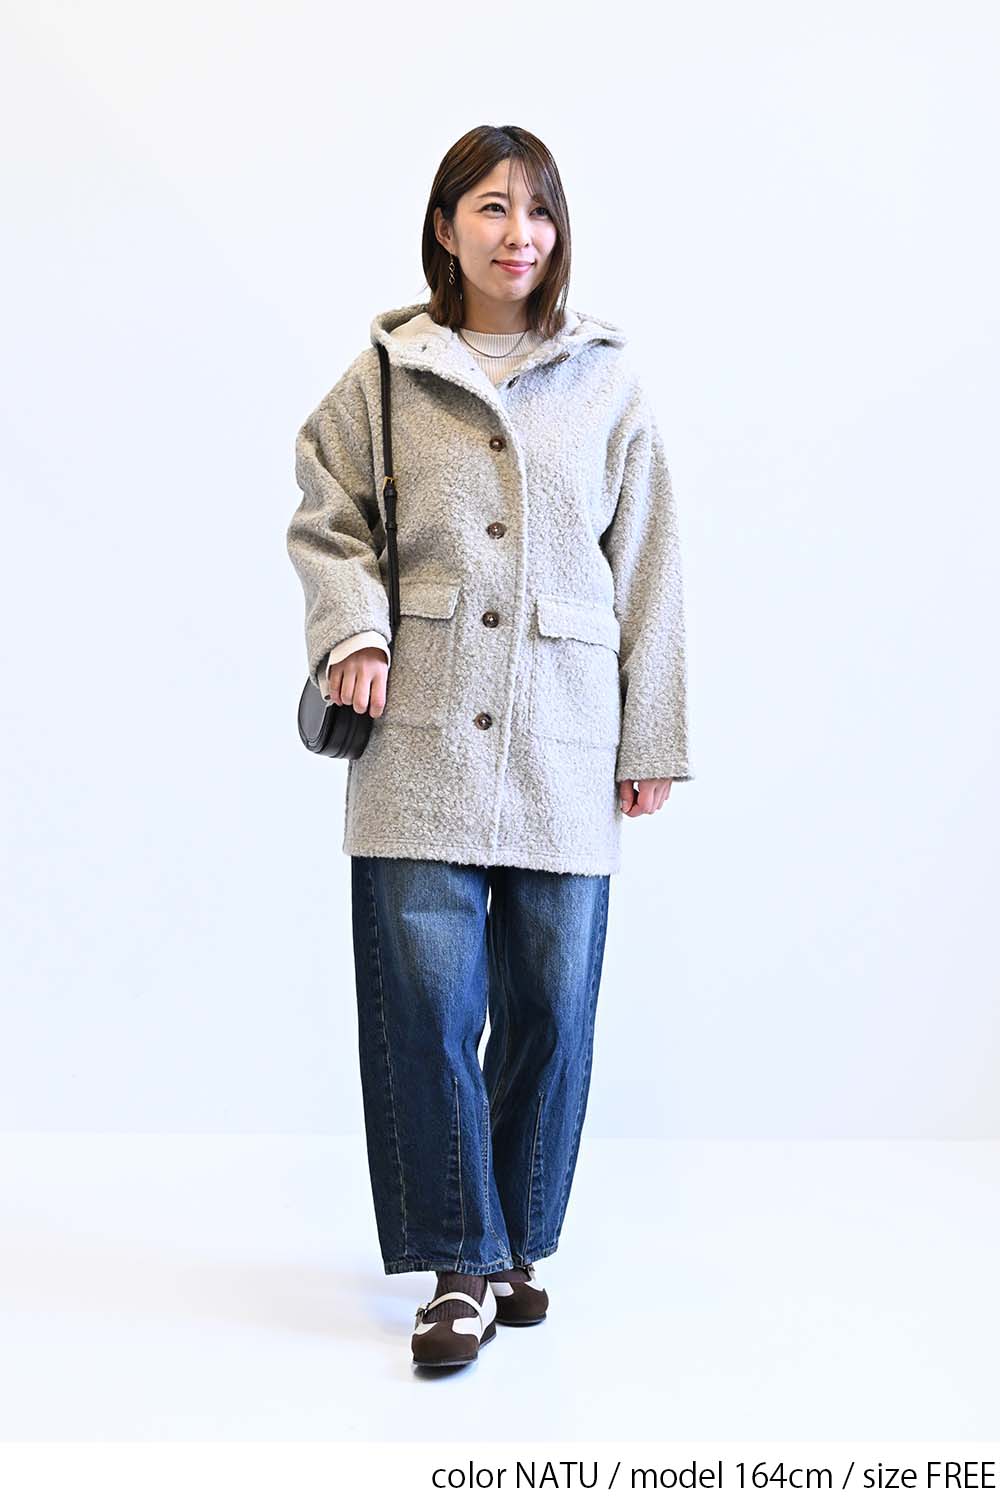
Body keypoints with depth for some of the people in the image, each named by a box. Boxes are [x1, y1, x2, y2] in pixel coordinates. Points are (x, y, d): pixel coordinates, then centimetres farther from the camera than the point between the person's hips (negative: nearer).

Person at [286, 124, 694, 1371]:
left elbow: (645, 566, 9)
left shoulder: (606, 382, 8)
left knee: (550, 1005, 5)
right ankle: (463, 1265, 8)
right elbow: (326, 523, 11)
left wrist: (652, 736, 7)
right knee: (425, 999, -4)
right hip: (421, 737, -1)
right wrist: (353, 631, -8)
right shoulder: (386, 374, 5)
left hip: (563, 748, 1)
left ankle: (519, 1243, 23)